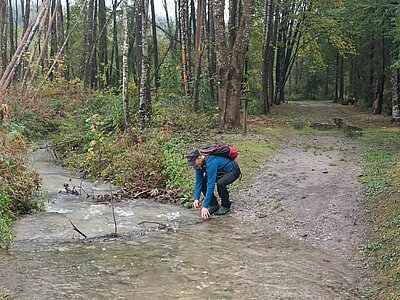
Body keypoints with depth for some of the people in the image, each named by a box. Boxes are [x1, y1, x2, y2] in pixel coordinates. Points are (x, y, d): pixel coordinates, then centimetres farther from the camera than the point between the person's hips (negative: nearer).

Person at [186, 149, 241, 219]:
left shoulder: (211, 163, -38)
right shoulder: (198, 164, -13)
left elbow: (211, 185, -40)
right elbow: (198, 182, -6)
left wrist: (205, 206, -40)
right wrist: (196, 198, -19)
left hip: (232, 171, -8)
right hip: (221, 172, 8)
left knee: (220, 183, -35)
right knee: (202, 181, -10)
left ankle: (226, 206, -11)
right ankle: (214, 205, 3)